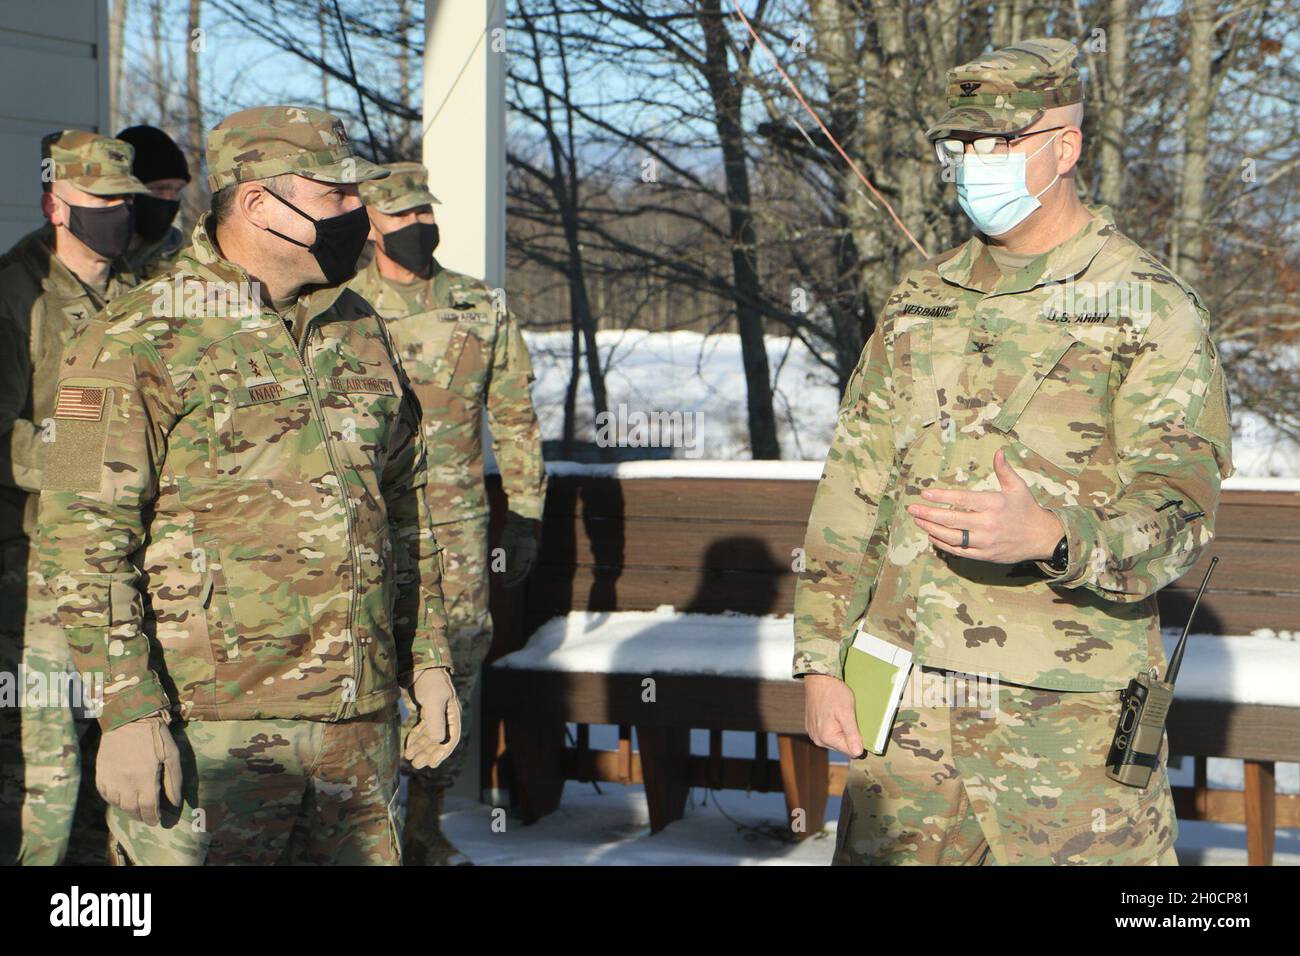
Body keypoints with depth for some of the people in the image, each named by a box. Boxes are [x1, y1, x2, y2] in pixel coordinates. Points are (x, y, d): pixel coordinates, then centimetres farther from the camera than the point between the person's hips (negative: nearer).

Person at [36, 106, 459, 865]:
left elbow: (407, 508, 21)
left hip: (361, 718, 6)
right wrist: (128, 709, -15)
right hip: (209, 728, -6)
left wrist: (428, 659, 16)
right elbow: (85, 535, -10)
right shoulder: (139, 340, -6)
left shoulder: (362, 333, 14)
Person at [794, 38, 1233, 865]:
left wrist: (1049, 537, -35)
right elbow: (854, 488, 11)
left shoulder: (1155, 311, -6)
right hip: (905, 710, 5)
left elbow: (1179, 513, -15)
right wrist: (821, 660, 4)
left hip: (1065, 729, -5)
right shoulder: (921, 302, 11)